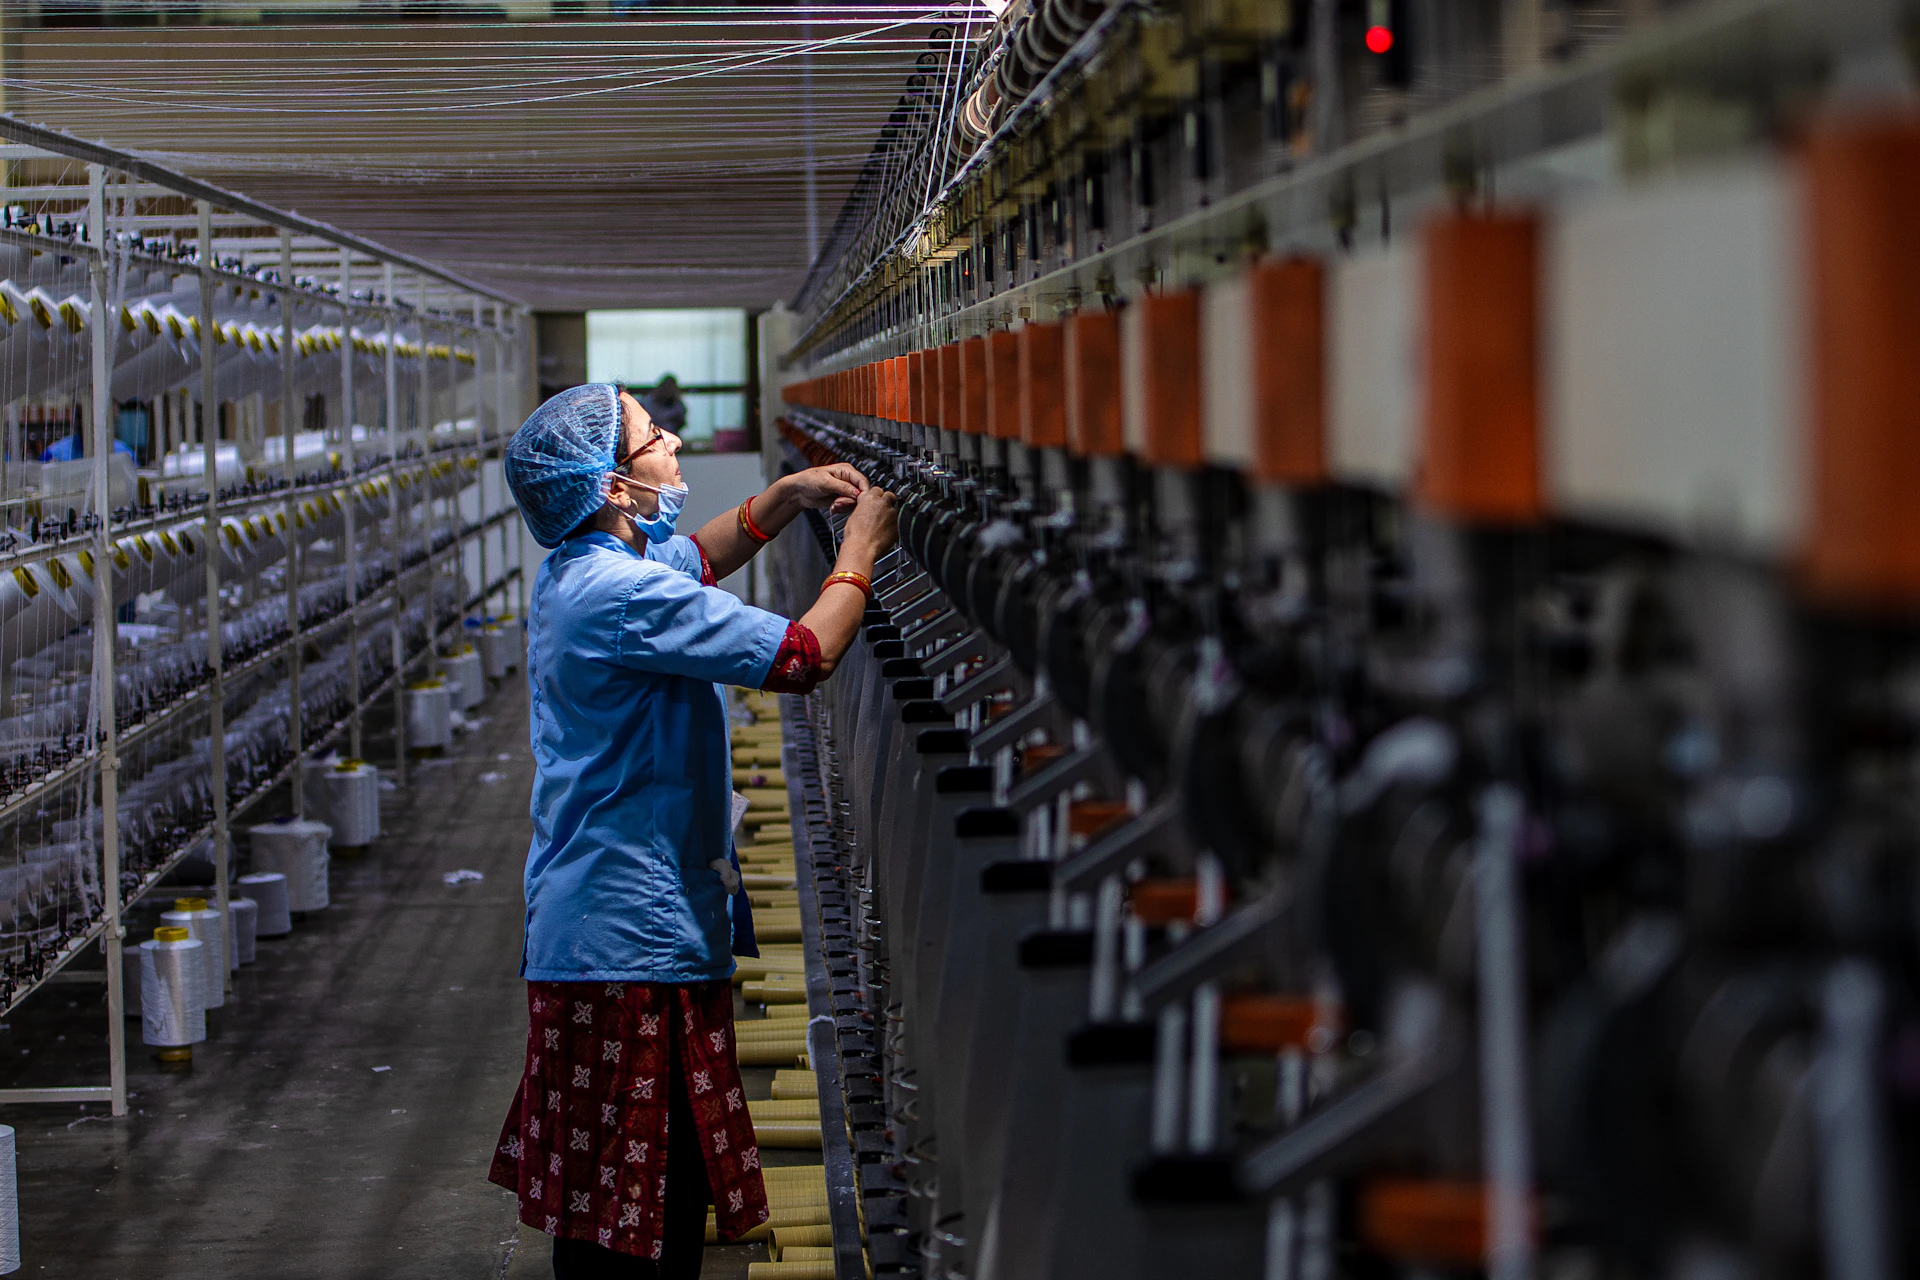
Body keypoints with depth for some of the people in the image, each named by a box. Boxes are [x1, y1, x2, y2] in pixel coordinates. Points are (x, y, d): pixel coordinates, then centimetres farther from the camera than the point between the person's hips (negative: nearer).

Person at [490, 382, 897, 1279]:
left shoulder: (575, 573, 11)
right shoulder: (626, 594, -20)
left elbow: (702, 557, 32)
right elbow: (803, 657, -19)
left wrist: (786, 496, 18)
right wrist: (860, 550, -3)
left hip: (587, 927, 10)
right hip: (636, 936, -10)